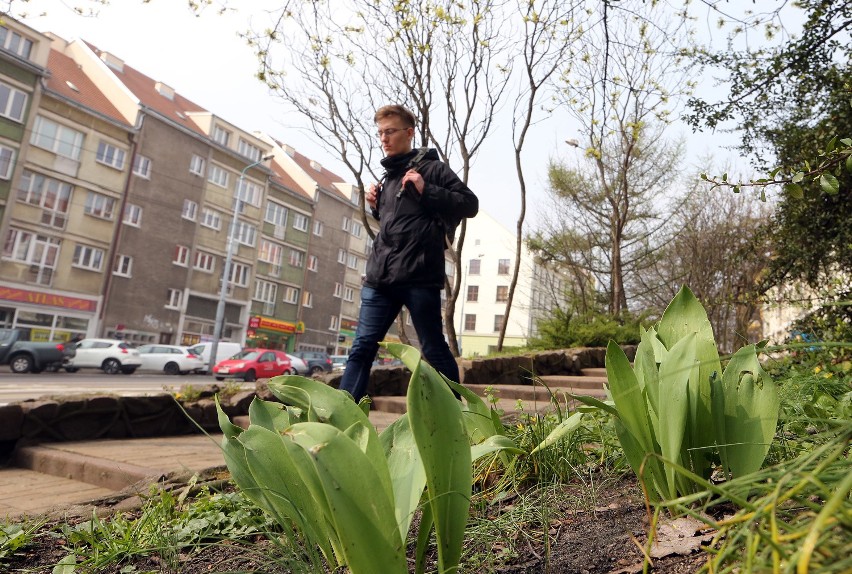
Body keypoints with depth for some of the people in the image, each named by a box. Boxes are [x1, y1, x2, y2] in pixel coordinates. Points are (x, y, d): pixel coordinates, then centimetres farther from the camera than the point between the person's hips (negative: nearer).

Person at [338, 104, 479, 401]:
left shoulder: (431, 167, 3)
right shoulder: (388, 177, 23)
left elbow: (470, 204, -3)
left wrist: (426, 191, -13)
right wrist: (376, 207, 14)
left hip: (419, 276, -6)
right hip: (380, 277, 6)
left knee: (434, 351, 1)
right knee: (362, 349, 1)